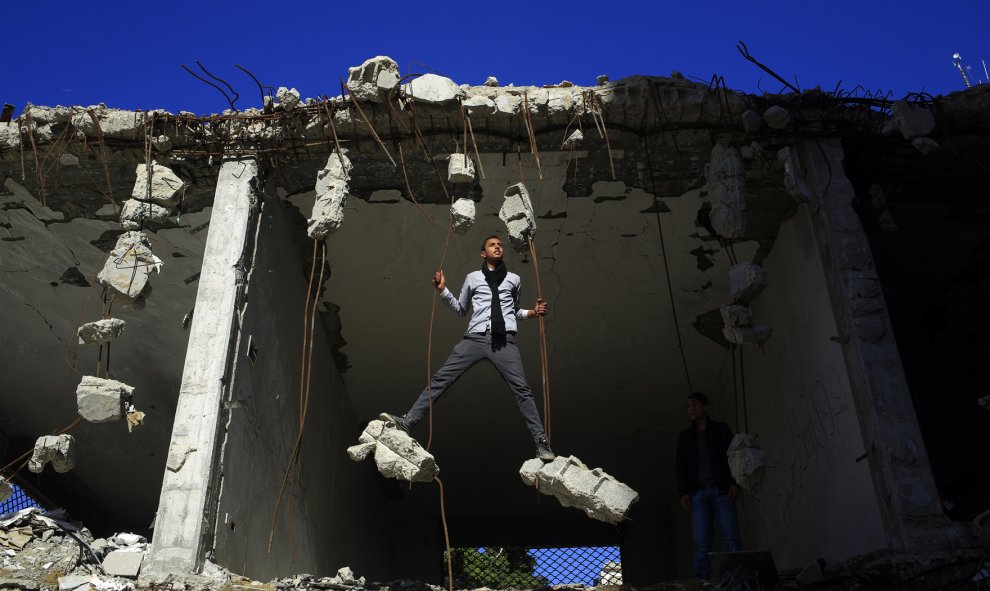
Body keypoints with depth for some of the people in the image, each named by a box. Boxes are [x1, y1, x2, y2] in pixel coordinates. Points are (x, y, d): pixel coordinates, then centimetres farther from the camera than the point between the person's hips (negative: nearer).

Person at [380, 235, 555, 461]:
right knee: (440, 378, -7)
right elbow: (461, 310, 22)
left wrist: (531, 312, 12)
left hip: (504, 341, 0)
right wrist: (443, 290, 11)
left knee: (521, 389, -7)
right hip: (475, 338, 0)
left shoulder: (514, 279, 19)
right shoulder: (473, 277, 16)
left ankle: (541, 442, -3)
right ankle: (408, 421, -7)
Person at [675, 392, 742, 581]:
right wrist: (683, 492, 3)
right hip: (698, 493, 2)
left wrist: (734, 483, -7)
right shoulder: (685, 435, 20)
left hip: (722, 491, -2)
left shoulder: (721, 429, 14)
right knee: (701, 544, -7)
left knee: (732, 538, -11)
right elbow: (681, 467, 16)